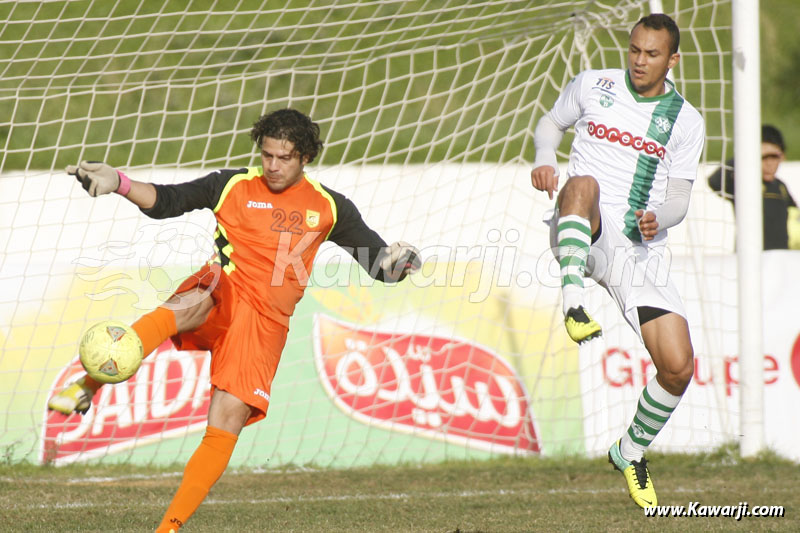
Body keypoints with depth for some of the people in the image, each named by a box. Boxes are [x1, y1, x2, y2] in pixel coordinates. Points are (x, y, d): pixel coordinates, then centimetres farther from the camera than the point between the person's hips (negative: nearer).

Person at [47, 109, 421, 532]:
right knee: (192, 302, -39)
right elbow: (166, 202, 5)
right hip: (221, 296, -2)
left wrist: (396, 263, -10)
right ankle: (87, 386, -51)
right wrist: (118, 182, -10)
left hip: (265, 321, 2)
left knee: (229, 419, -13)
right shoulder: (233, 186, 8)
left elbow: (377, 256, 13)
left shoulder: (328, 207, 11)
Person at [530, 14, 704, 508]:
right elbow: (551, 122, 23)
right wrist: (544, 159, 1)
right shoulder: (592, 85, 7)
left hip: (641, 248, 2)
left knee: (678, 366, -8)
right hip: (585, 234, -2)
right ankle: (574, 302, -51)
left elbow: (679, 200, 7)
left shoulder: (687, 122, 7)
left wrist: (657, 219, -17)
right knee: (583, 183, -38)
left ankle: (632, 450, 20)